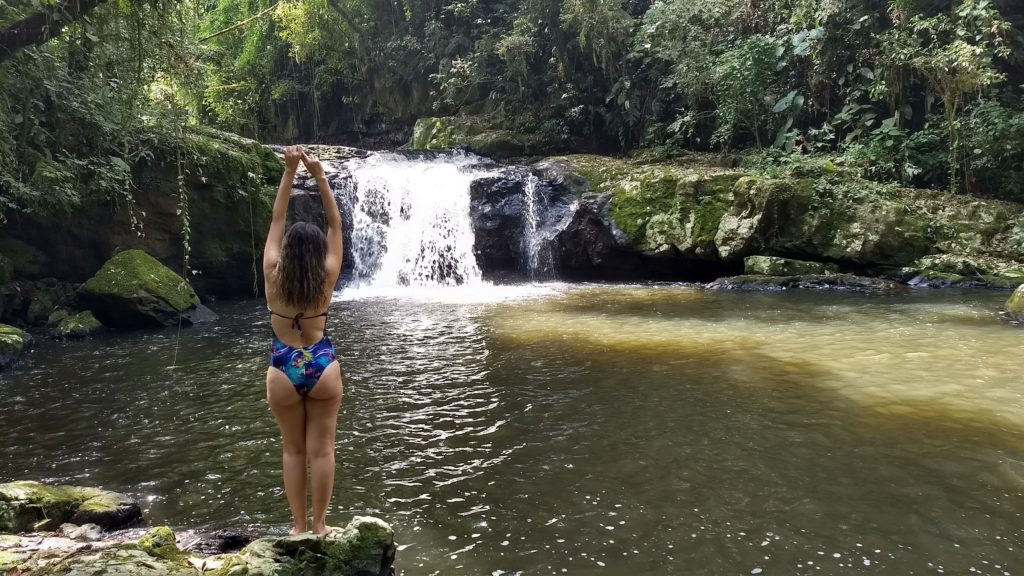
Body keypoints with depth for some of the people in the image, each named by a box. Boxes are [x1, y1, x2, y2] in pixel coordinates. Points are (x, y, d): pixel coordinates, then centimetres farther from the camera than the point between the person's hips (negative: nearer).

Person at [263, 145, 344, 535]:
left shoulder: (273, 275, -6)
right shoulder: (326, 278, -6)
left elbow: (277, 219, 0)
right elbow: (335, 224, 0)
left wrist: (289, 171, 1)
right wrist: (319, 176, -1)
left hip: (283, 371, 1)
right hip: (322, 368, 0)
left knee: (293, 450, 12)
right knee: (321, 450, 7)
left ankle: (298, 527, 15)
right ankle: (318, 525, 13)